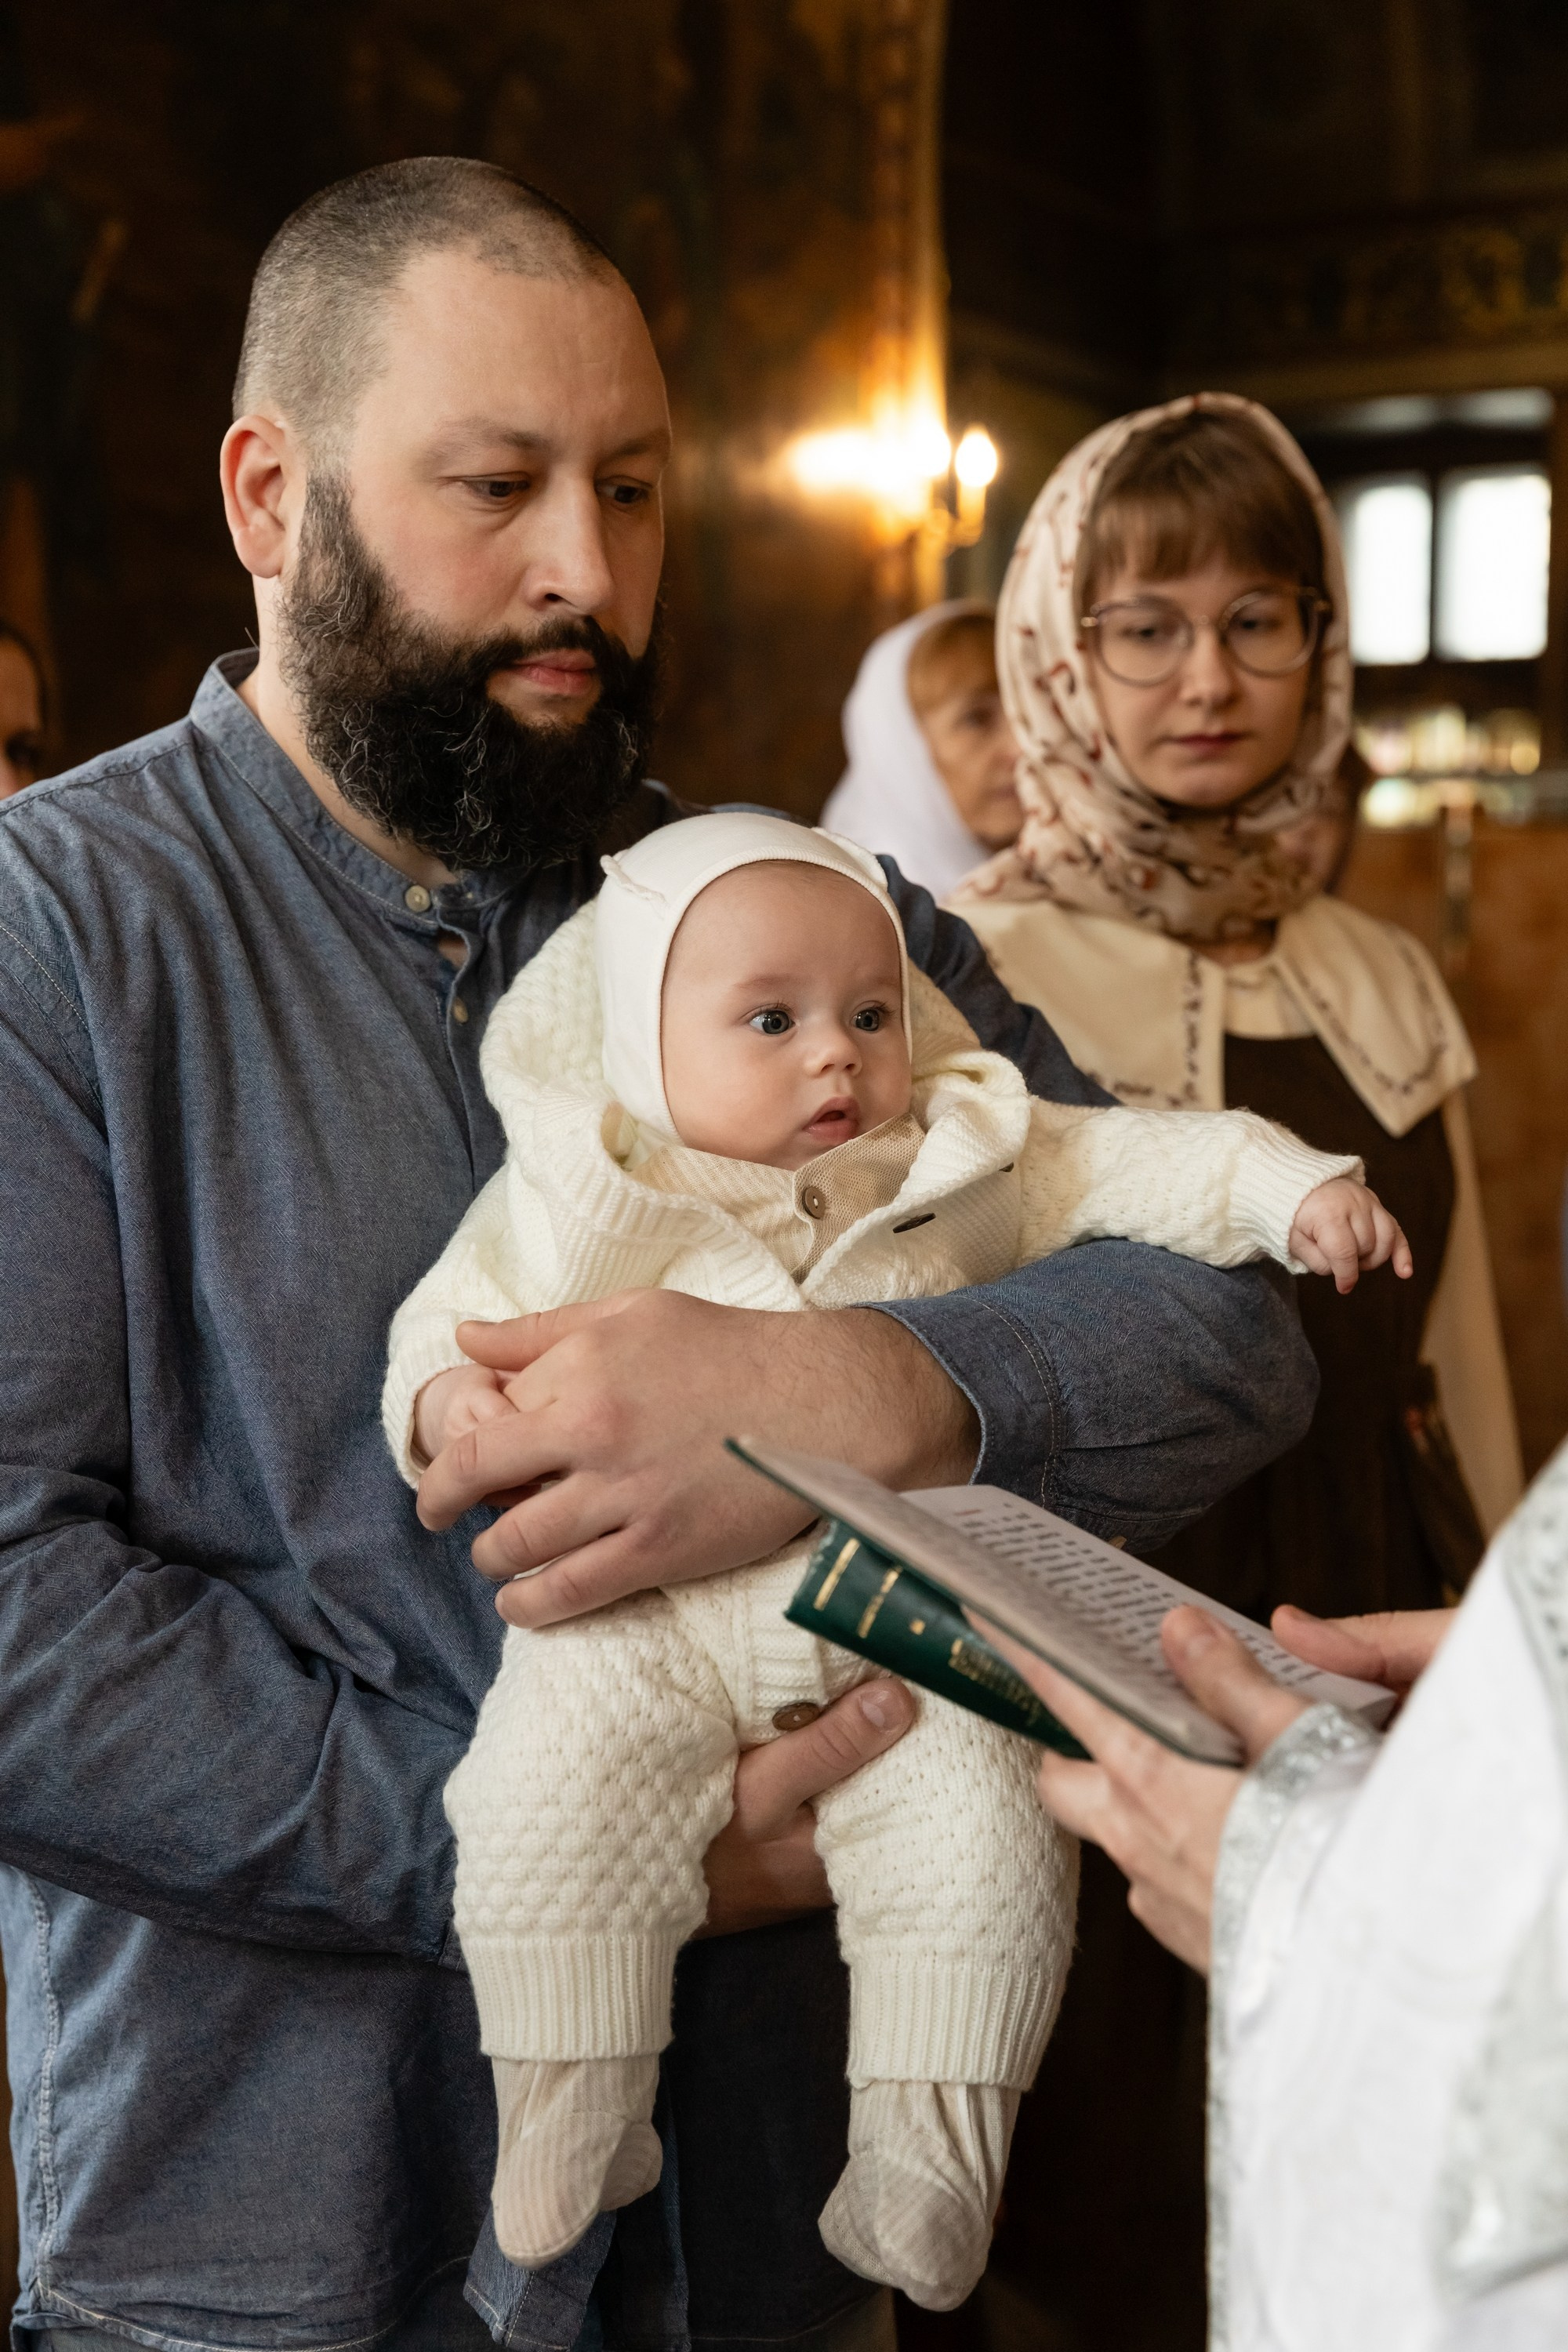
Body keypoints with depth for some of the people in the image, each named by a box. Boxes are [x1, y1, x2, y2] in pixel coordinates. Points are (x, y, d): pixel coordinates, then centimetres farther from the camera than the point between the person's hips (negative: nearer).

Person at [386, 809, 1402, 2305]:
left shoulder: (956, 1164, 9)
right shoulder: (570, 1204, 6)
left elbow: (1132, 1163, 10)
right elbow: (447, 1323, 9)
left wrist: (1295, 1185, -3)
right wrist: (445, 1398, -13)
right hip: (644, 1621, -1)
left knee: (985, 1843, -15)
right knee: (540, 1814, -20)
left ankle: (920, 2169, 1)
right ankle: (564, 2131, 1)